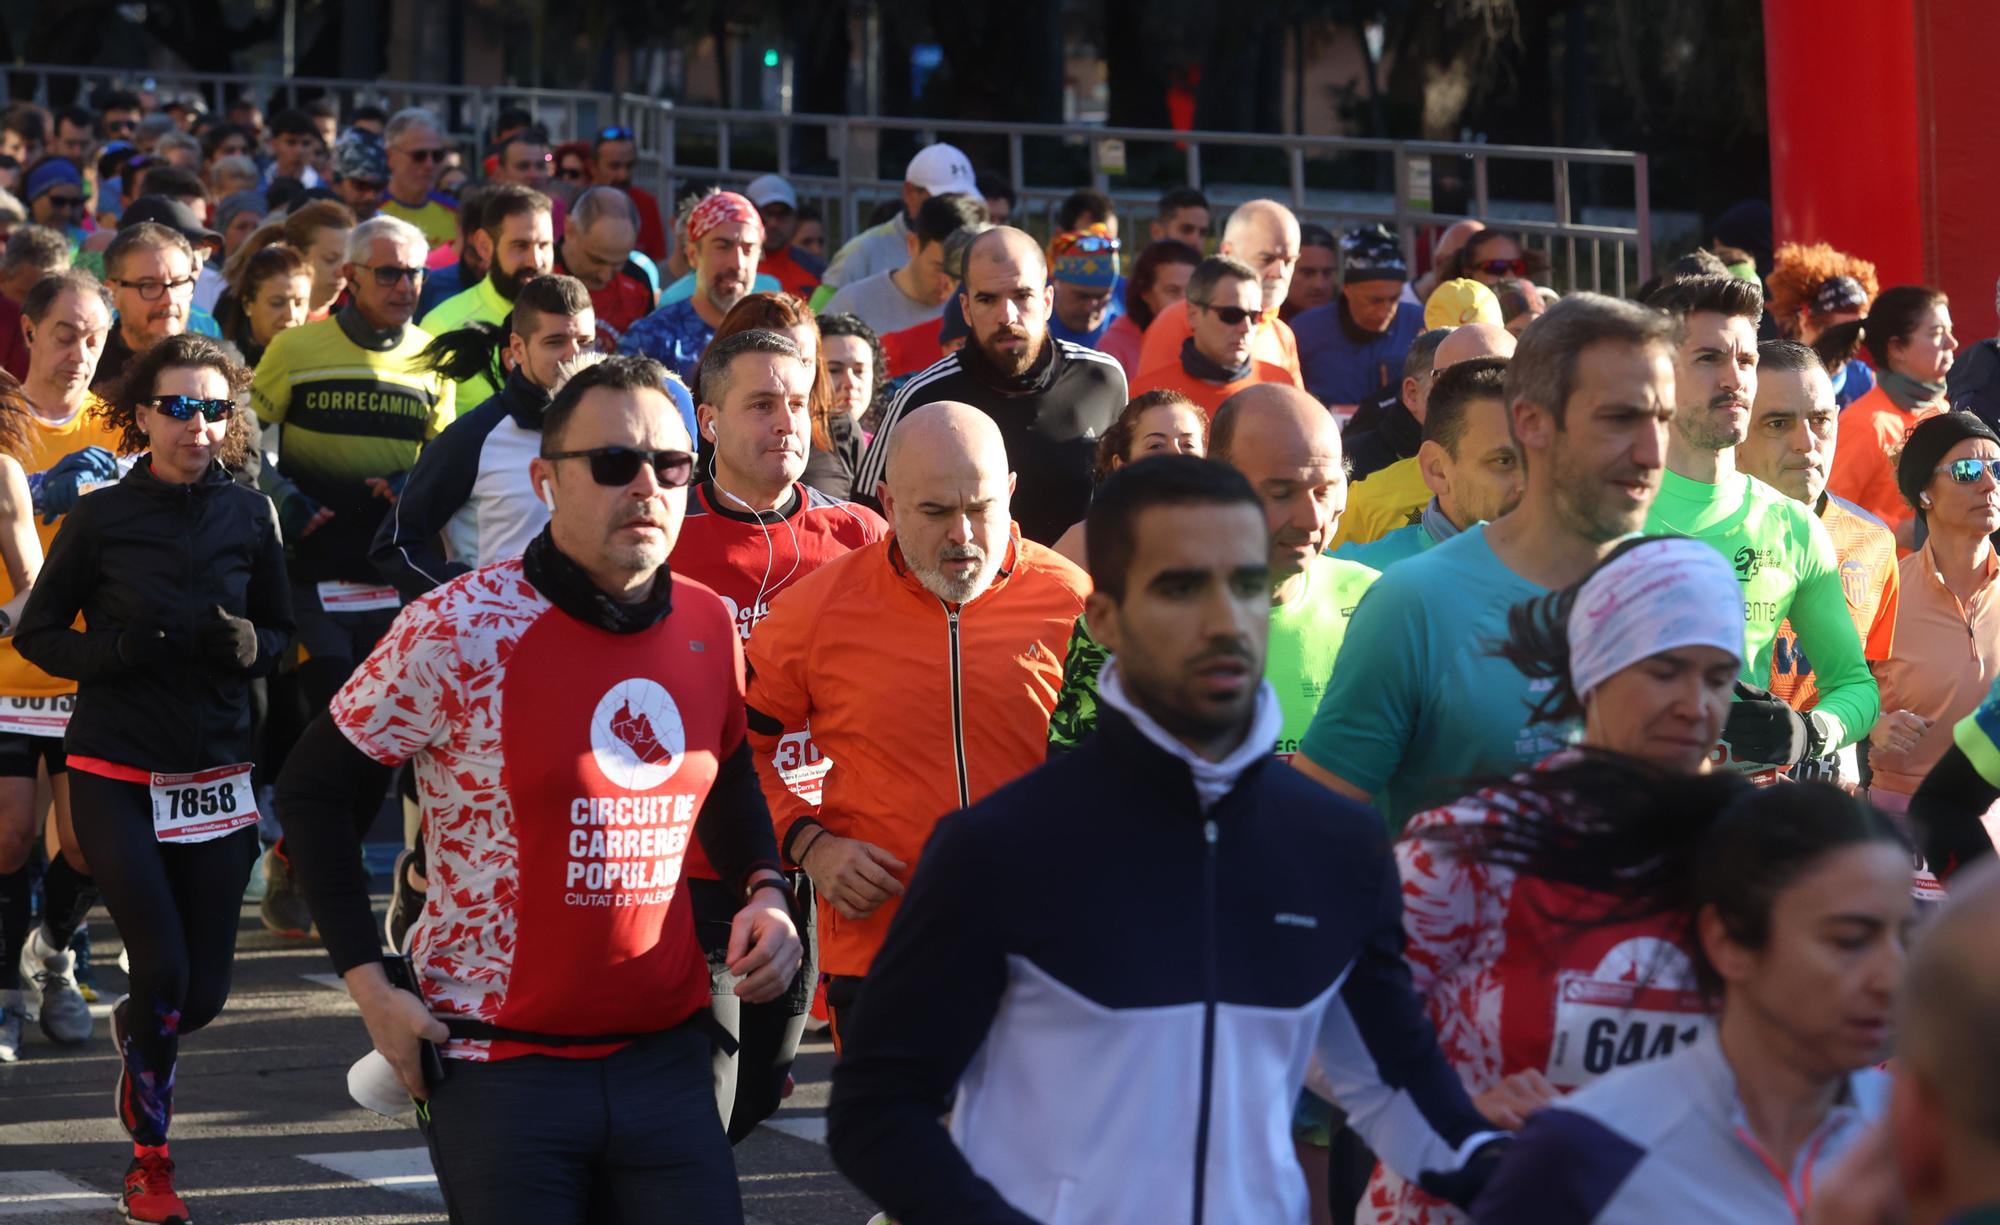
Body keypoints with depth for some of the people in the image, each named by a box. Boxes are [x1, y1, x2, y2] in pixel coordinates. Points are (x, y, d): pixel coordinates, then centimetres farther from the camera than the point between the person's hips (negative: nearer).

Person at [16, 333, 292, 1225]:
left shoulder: (250, 515, 2)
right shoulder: (101, 518, -5)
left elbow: (282, 632, 12)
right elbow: (36, 632, 2)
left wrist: (248, 645, -10)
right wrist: (115, 651, -16)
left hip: (216, 774, 3)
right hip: (116, 774, -3)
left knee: (205, 993, 4)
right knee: (164, 968, -9)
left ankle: (133, 1025, 41)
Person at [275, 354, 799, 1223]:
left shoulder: (710, 628, 3)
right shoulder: (461, 630, -13)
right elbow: (314, 792, -5)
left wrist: (763, 891, 2)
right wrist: (368, 983, -10)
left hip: (665, 1049, 5)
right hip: (502, 1065, -4)